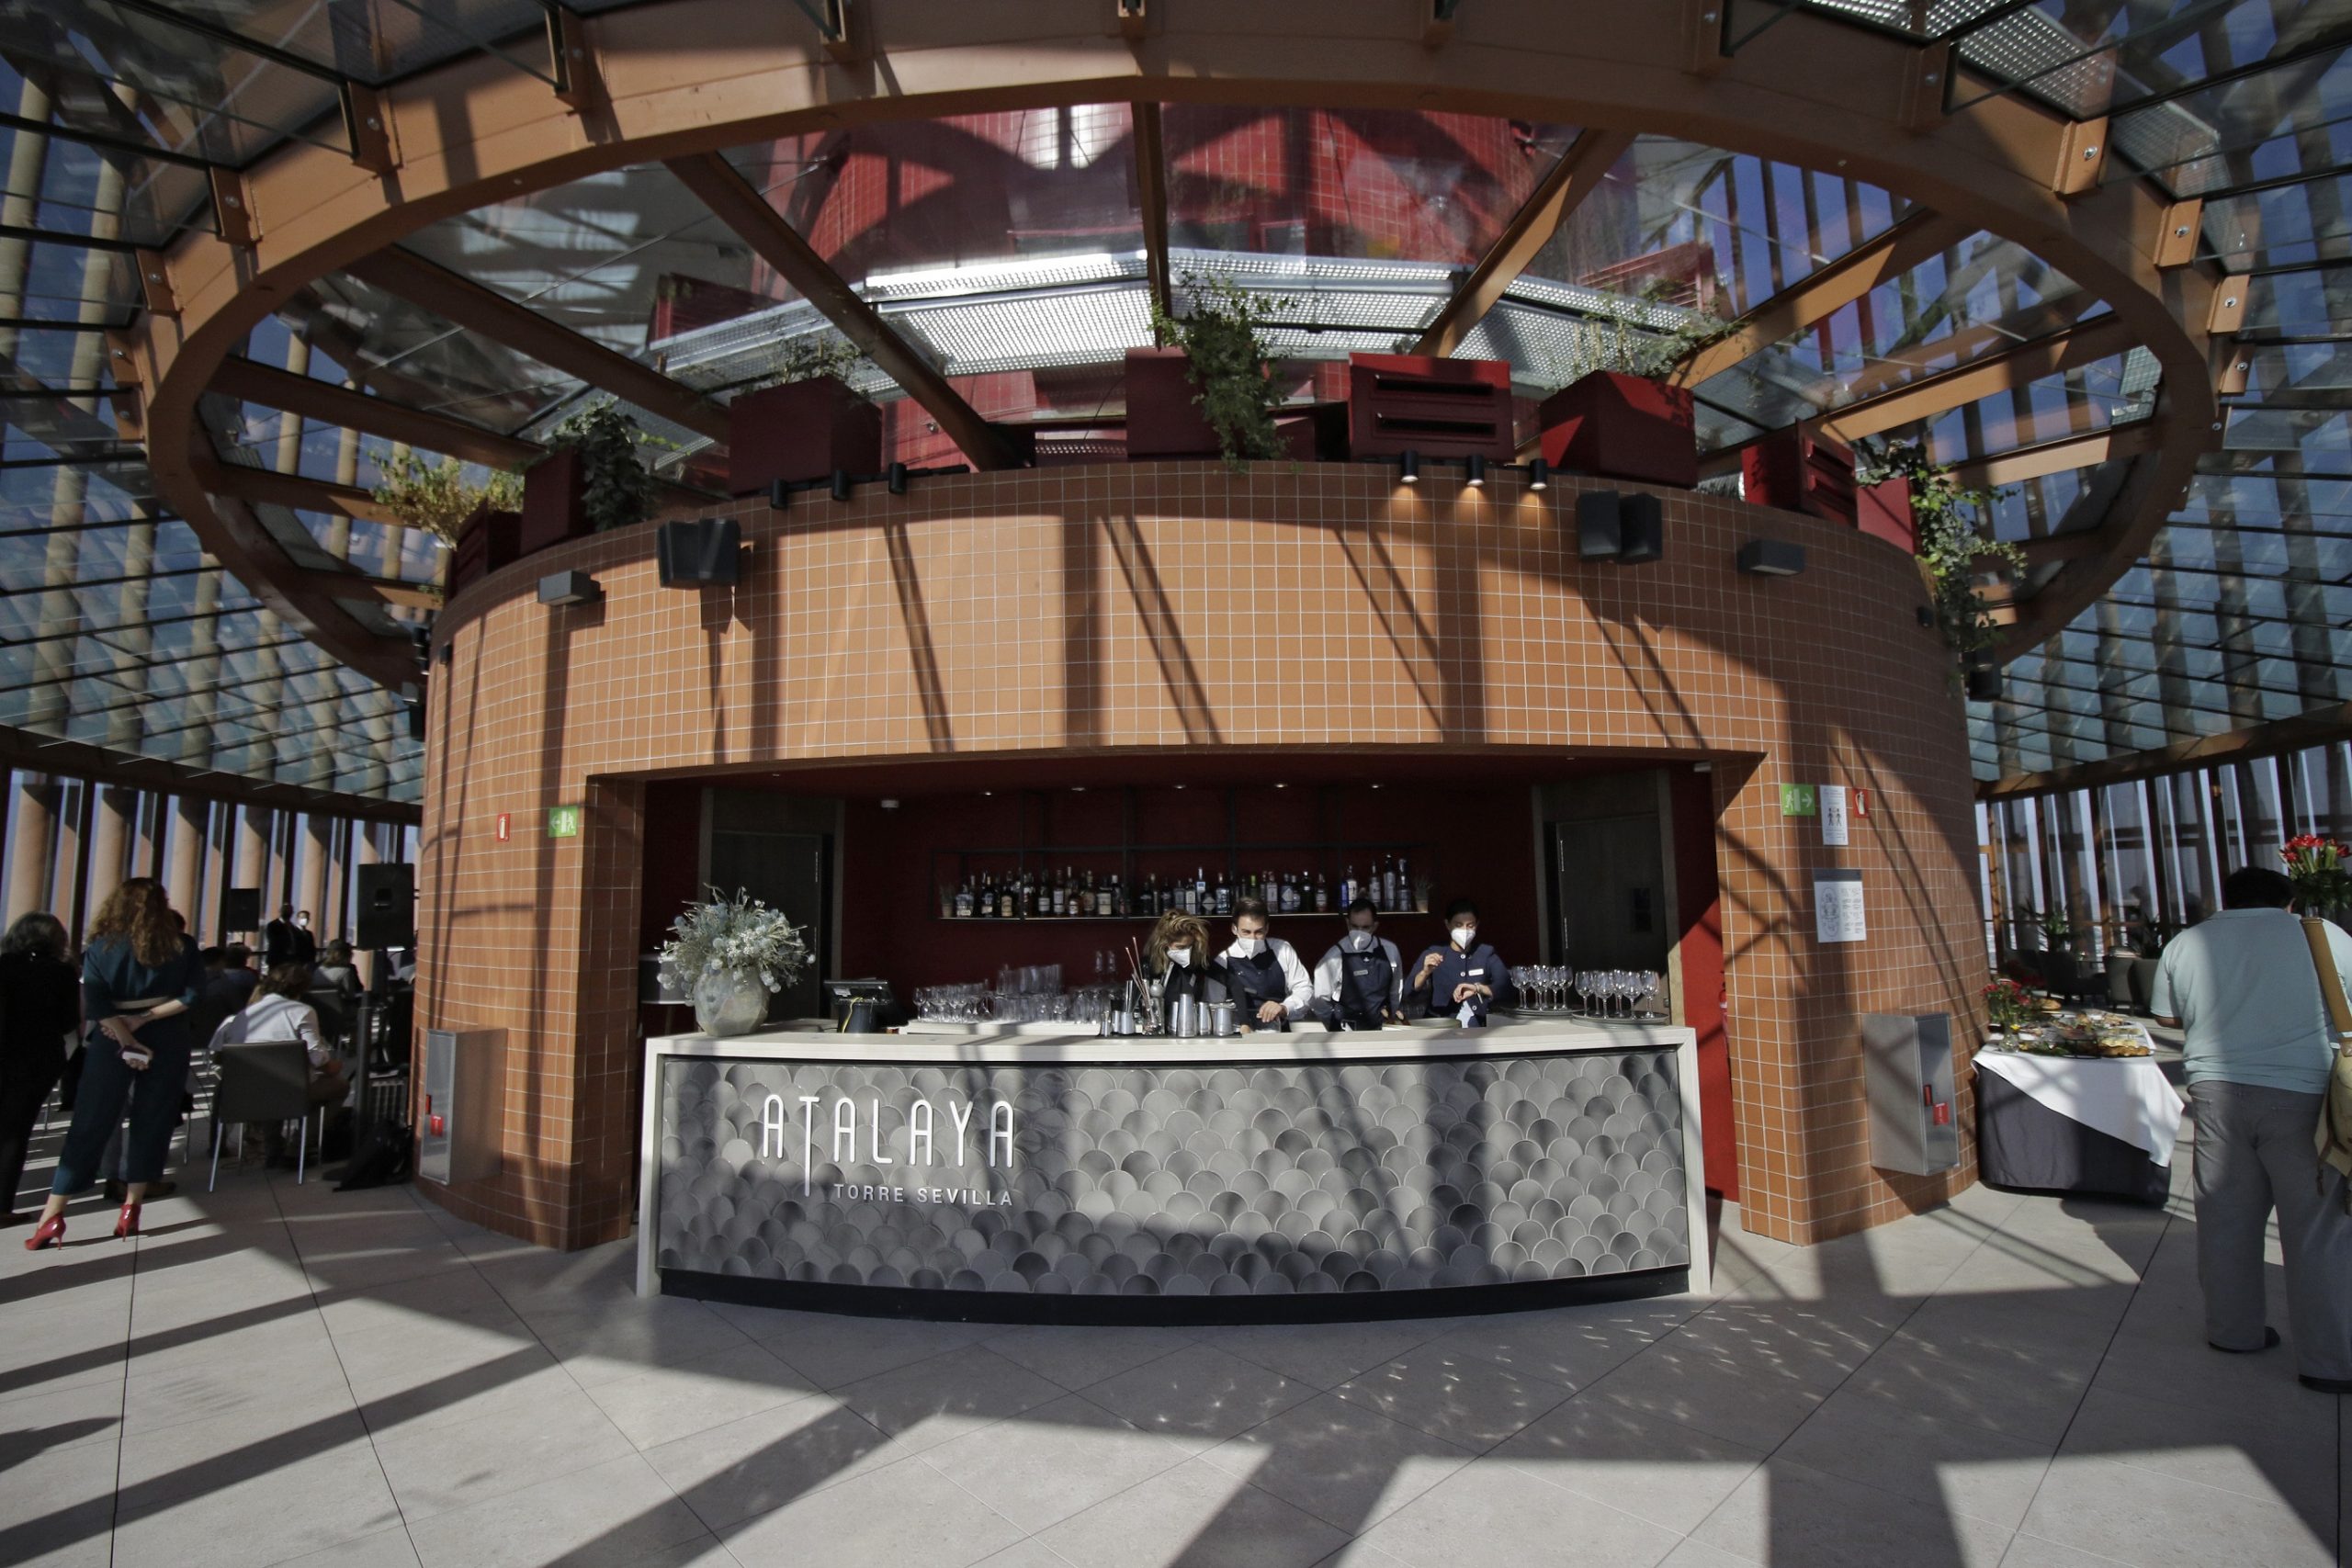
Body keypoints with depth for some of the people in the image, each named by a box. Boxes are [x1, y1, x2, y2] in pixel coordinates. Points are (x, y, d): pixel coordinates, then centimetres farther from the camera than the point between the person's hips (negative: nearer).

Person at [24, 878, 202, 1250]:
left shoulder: (102, 947, -3)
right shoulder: (182, 946, -1)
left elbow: (97, 1006, -13)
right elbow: (192, 996, -9)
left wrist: (128, 1041, -15)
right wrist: (143, 1019, -10)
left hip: (113, 1044, 0)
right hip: (168, 1044, 0)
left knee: (89, 1126, 7)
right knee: (151, 1124, 8)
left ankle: (52, 1215, 7)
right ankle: (130, 1211, 11)